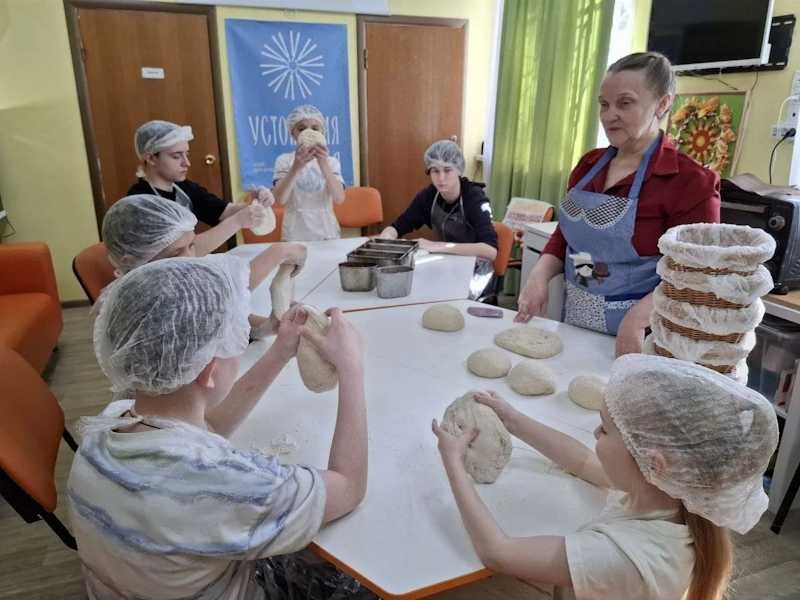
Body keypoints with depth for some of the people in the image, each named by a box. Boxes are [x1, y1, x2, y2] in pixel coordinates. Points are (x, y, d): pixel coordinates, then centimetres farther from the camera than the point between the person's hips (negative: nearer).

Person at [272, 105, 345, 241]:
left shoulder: (331, 161, 4)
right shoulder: (284, 160, 1)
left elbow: (339, 199, -12)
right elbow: (280, 199, -14)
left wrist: (323, 164, -23)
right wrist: (296, 167, -26)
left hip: (327, 232, 1)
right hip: (295, 234, -1)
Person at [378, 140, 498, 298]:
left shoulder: (475, 198, -22)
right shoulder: (428, 196, -8)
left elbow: (491, 250, -36)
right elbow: (396, 227, -1)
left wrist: (438, 246, -40)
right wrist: (386, 238, -25)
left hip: (475, 271, -4)